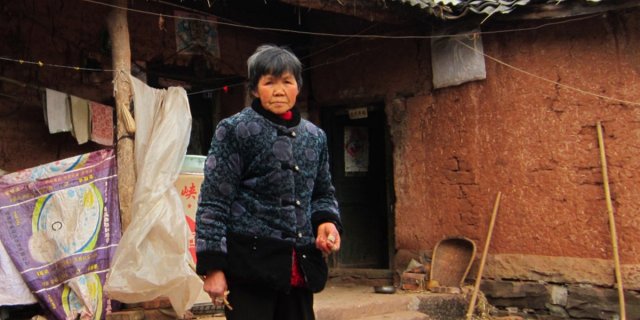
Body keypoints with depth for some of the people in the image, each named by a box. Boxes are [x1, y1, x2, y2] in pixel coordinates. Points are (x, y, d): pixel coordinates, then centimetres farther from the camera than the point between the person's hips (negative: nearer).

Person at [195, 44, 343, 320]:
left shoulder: (315, 137, 13)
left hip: (300, 268, 5)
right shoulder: (234, 130, -2)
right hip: (250, 262, -5)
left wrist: (327, 221, 0)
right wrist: (211, 265, -12)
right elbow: (213, 201, -6)